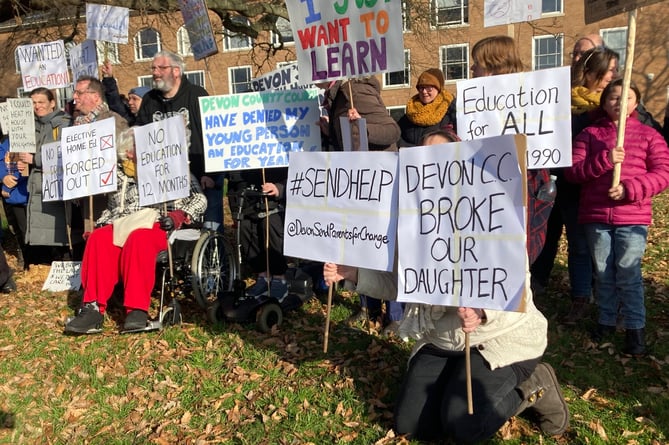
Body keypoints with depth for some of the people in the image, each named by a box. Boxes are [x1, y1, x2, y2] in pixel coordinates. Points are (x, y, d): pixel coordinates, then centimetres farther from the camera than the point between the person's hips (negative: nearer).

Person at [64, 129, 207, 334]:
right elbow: (112, 209, 31)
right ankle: (94, 308, -33)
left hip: (157, 227, -4)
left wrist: (179, 216, -14)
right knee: (98, 239, -28)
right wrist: (102, 224, 9)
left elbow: (199, 200, 3)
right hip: (122, 227, 5)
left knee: (138, 239, -38)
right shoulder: (121, 177, 28)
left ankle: (137, 308, -38)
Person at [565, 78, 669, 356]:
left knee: (628, 274, -1)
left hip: (633, 218, -1)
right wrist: (604, 161, -19)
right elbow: (572, 172, -3)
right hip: (596, 217, 2)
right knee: (603, 273, 10)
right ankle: (606, 320, 26)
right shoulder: (589, 134, 7)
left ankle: (636, 328, 12)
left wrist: (629, 189, -18)